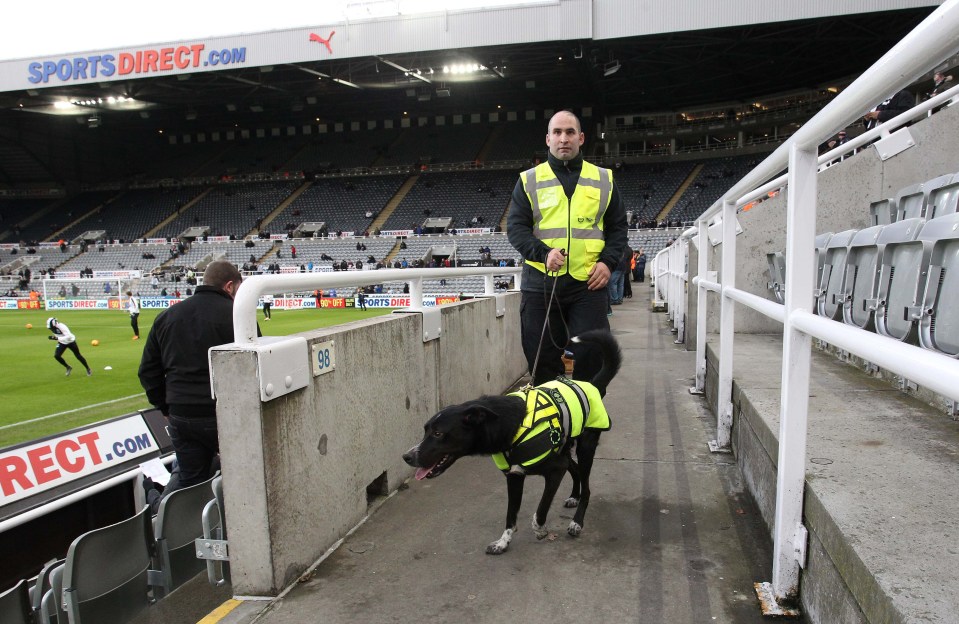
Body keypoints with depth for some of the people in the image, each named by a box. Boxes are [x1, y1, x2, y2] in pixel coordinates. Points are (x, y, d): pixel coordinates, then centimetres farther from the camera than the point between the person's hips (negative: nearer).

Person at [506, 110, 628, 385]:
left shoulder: (603, 179, 13)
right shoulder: (529, 180, 9)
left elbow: (618, 227, 15)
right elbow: (515, 227, 2)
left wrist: (608, 261, -3)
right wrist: (544, 252, -16)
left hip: (589, 282, 0)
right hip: (540, 282, 0)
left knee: (591, 357, 0)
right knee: (542, 357, 6)